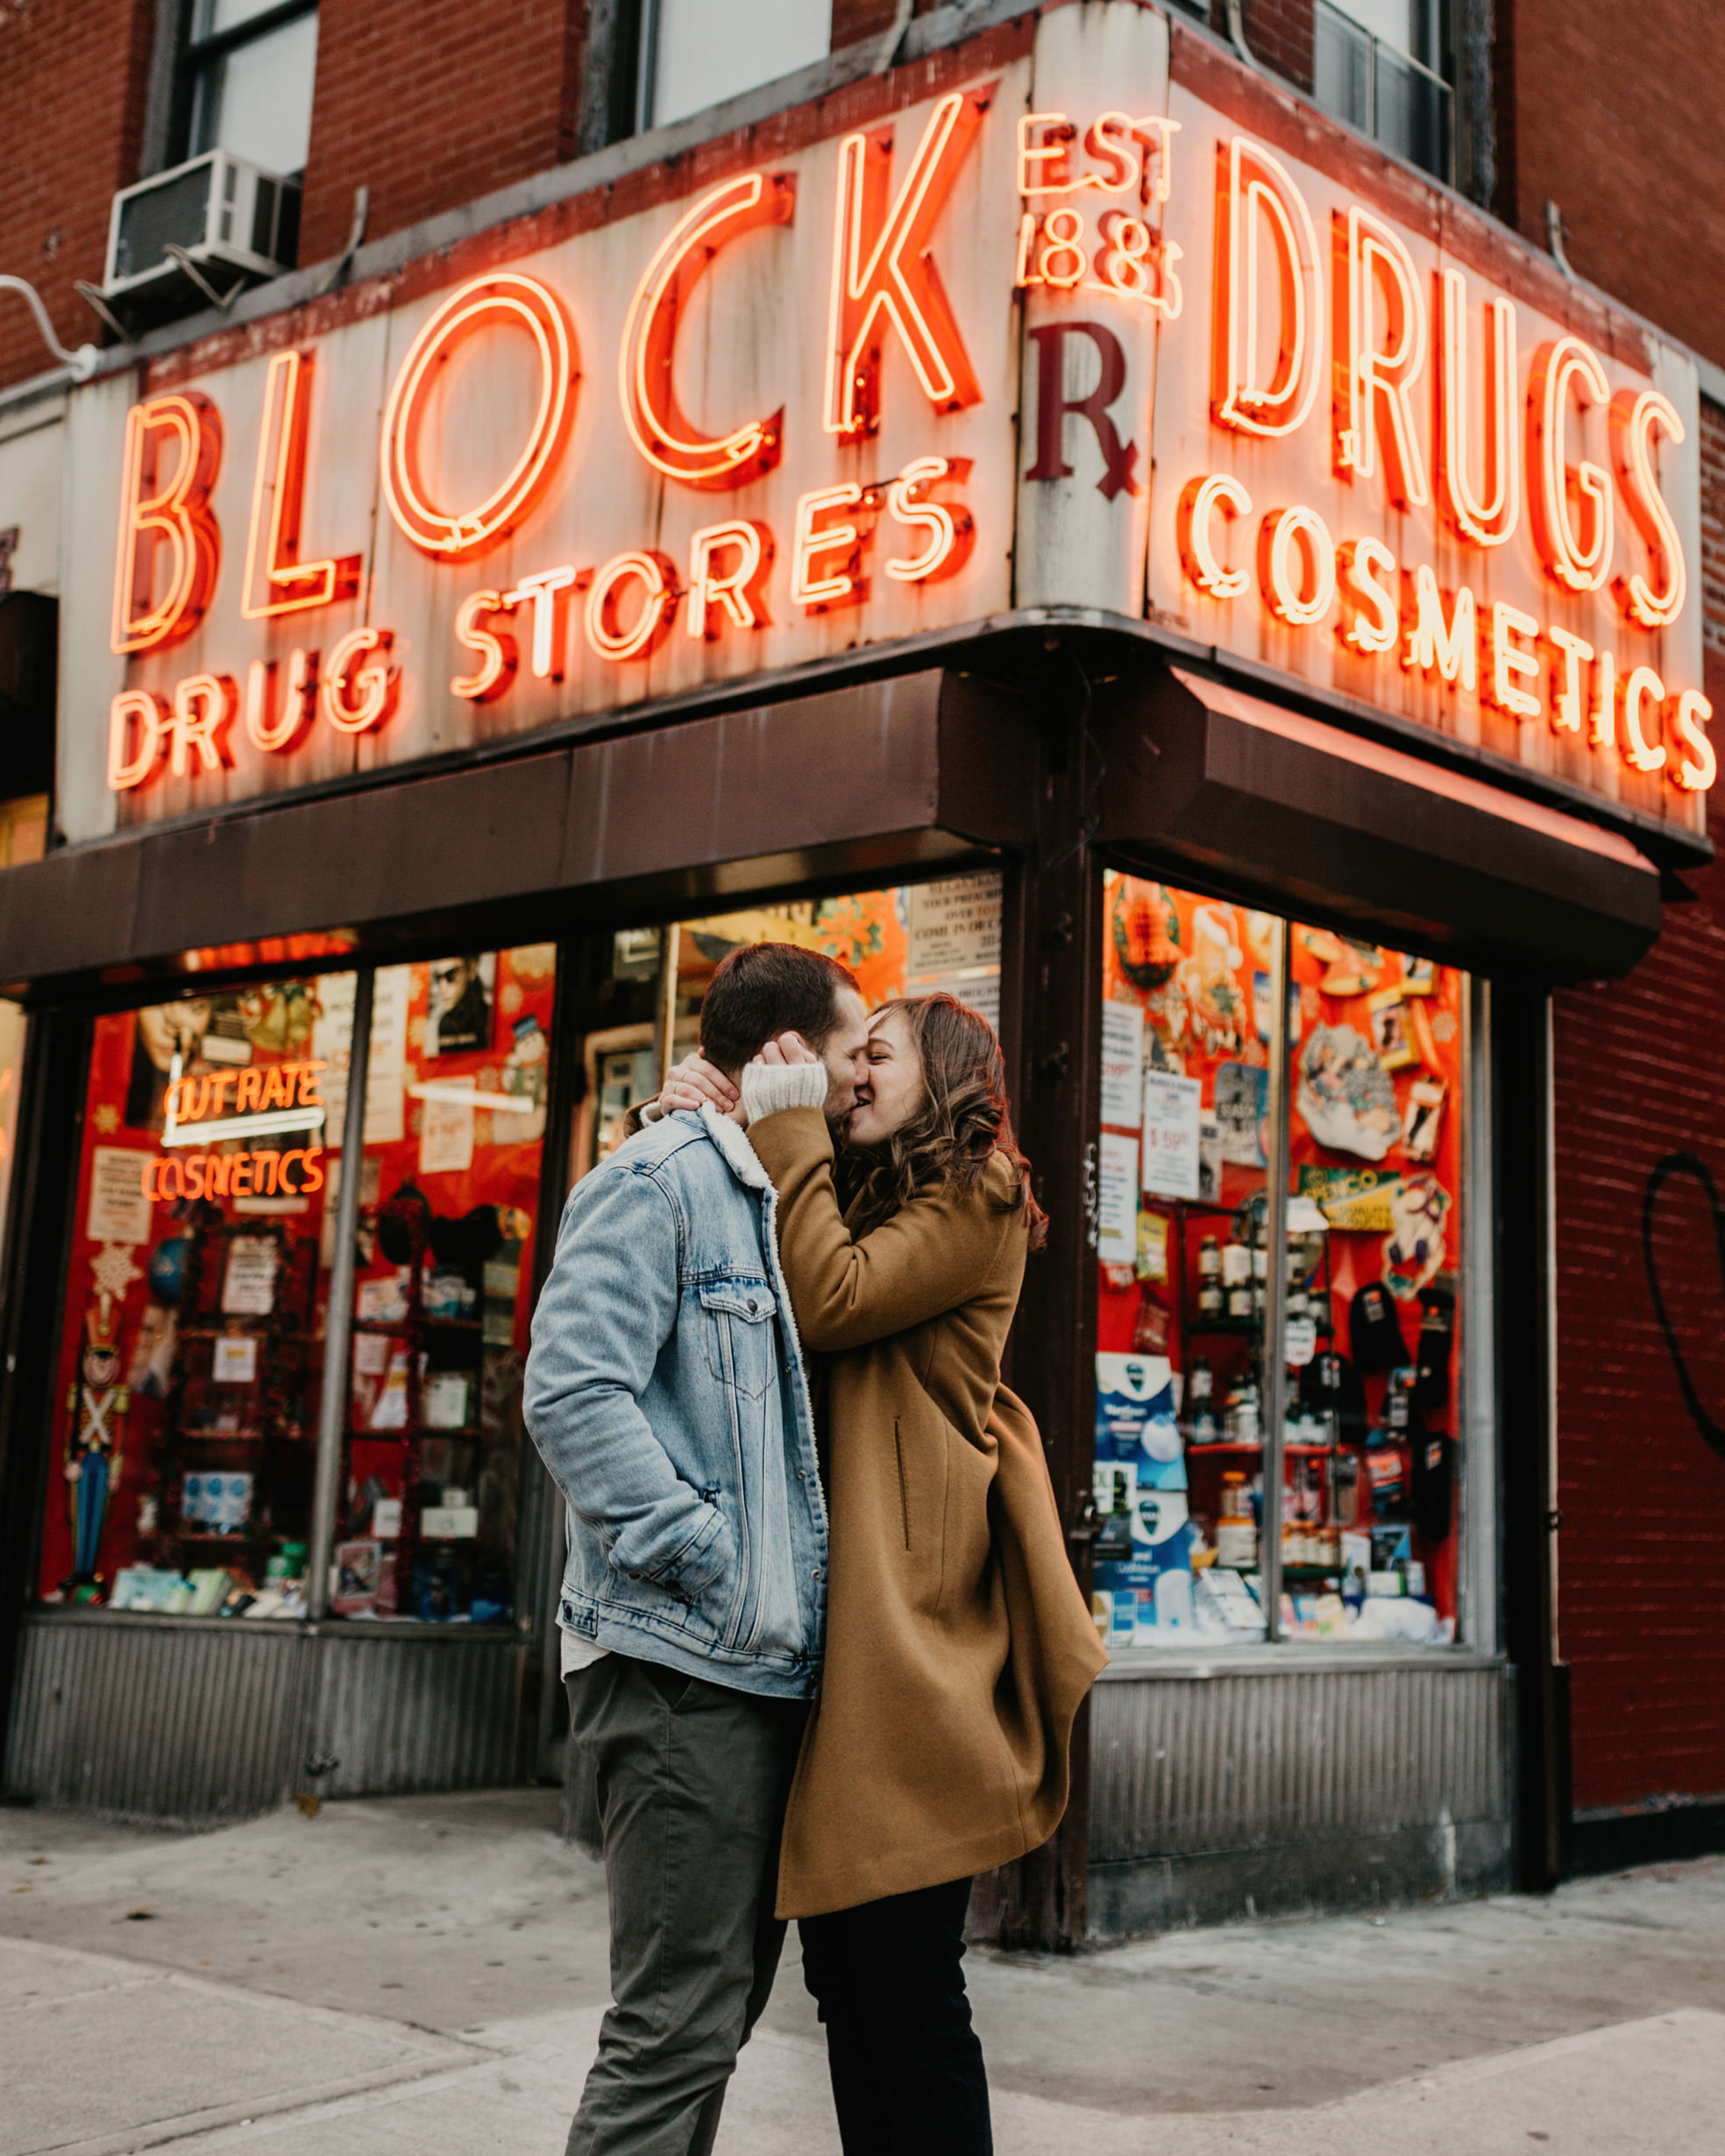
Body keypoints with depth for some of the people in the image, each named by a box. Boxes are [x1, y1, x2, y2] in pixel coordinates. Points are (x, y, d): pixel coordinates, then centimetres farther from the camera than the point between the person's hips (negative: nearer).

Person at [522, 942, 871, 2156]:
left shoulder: (781, 1207, 20)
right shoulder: (659, 1181, -8)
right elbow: (574, 1392, -19)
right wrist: (711, 1562, -20)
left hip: (766, 1666, 10)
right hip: (683, 1660, -10)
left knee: (725, 1995, 17)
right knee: (679, 2020, -7)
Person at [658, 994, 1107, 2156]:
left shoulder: (976, 1199, 0)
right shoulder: (865, 1197, 26)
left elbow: (830, 1304, -13)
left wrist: (791, 1128, -5)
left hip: (906, 1603, -8)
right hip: (833, 1598, 8)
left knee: (907, 1981, -8)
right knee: (842, 1964, 9)